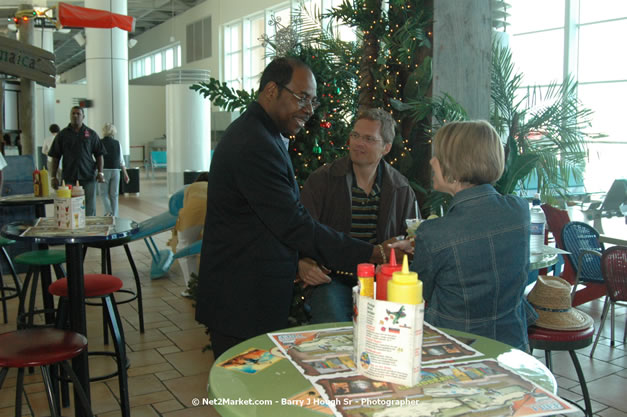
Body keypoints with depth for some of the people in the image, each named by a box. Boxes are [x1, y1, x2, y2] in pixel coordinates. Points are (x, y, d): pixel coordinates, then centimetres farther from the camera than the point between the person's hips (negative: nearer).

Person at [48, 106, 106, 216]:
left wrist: (100, 172, -3)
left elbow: (99, 155, 10)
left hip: (88, 178, 0)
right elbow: (55, 158, 8)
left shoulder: (91, 134, 8)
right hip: (68, 178, 0)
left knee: (89, 209, 2)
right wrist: (53, 177, 1)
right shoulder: (62, 135, 8)